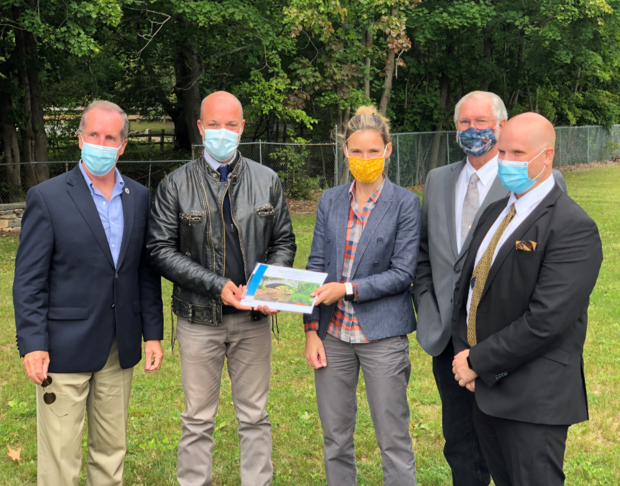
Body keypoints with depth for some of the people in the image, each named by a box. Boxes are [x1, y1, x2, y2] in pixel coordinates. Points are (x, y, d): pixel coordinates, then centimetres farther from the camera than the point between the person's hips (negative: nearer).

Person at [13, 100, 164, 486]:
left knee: (112, 451, 15)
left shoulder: (139, 197, 7)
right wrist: (33, 345, -13)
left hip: (120, 350, 5)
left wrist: (153, 333, 7)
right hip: (65, 349, -4)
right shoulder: (47, 197, -7)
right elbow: (28, 280, -7)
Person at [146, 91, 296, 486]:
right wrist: (216, 285, -16)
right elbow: (161, 249, -7)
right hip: (199, 318, -2)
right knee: (198, 419, 8)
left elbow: (284, 242, 9)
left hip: (254, 317, 2)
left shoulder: (267, 181, 5)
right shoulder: (176, 185, -3)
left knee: (255, 416, 12)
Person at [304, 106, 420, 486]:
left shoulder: (405, 204, -4)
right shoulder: (330, 201, 7)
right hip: (333, 333, 4)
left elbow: (403, 273, -8)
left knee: (394, 439, 3)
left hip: (382, 334, -4)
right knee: (335, 438, 13)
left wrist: (348, 289, -18)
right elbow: (316, 266, 7)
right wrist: (311, 330, 1)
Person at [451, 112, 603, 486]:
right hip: (486, 387, 8)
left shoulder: (573, 227, -16)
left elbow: (545, 320, -23)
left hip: (533, 399, -8)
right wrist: (463, 352, -1)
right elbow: (468, 285, 13)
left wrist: (478, 361, -16)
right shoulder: (496, 212, 11)